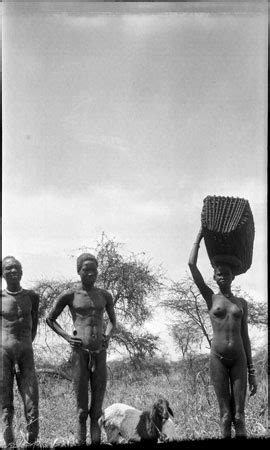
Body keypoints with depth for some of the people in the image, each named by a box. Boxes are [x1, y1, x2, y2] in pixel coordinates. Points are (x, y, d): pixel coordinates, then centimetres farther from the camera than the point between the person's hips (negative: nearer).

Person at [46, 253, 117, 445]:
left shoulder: (105, 296, 8)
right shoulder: (69, 295, -1)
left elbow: (113, 321, 23)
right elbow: (50, 319, 10)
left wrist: (108, 336, 4)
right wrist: (67, 337, -2)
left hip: (100, 353, 3)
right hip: (80, 352, -3)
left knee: (97, 409, 4)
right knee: (82, 409, -1)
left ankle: (96, 441, 12)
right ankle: (81, 442, 9)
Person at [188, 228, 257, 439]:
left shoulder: (241, 303, 11)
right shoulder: (211, 298, 6)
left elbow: (245, 337, 11)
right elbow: (192, 265, -1)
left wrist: (252, 372, 7)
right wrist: (200, 235, 4)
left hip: (239, 359, 1)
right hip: (218, 358, -1)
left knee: (239, 416, 0)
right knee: (225, 415, 1)